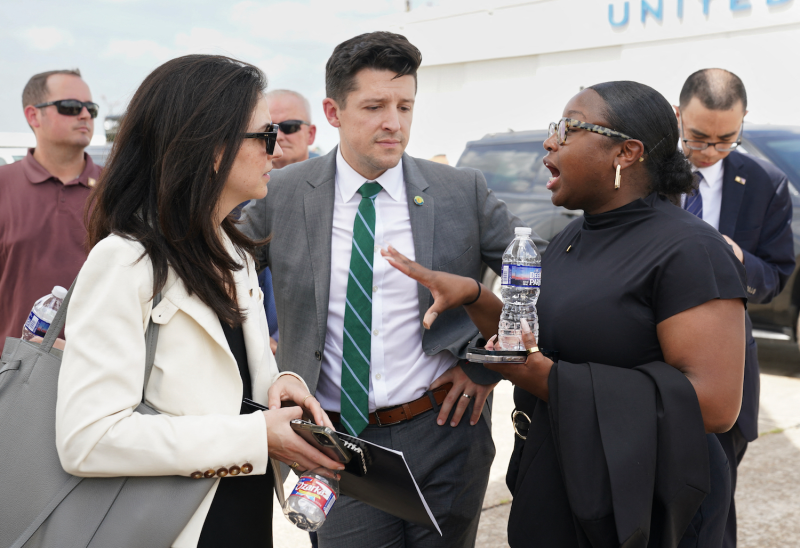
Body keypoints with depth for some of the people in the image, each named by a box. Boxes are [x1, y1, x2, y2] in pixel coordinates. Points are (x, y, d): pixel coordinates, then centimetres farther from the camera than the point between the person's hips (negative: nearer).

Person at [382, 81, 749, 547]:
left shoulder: (689, 250, -19)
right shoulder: (573, 238, 7)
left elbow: (715, 403, -26)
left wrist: (554, 382, -25)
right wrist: (471, 295, -4)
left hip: (637, 510, -7)